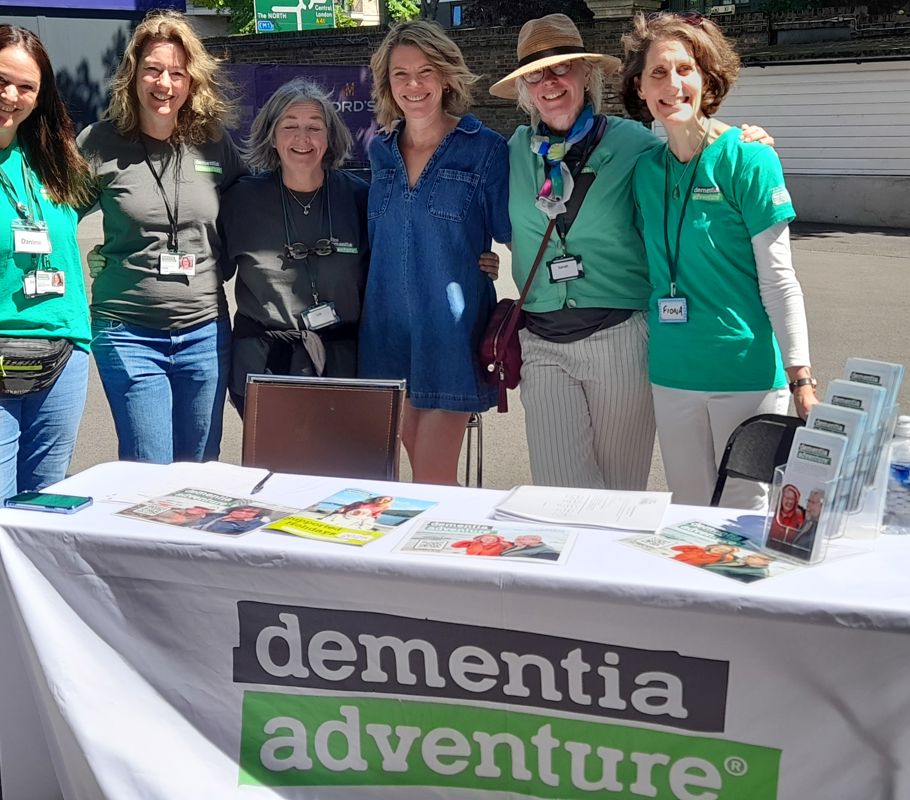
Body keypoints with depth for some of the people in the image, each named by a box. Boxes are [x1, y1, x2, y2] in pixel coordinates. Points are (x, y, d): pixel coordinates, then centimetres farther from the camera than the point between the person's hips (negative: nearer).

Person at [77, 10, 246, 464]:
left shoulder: (214, 143, 3)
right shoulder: (101, 142, -4)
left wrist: (223, 265, 5)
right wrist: (97, 264, -6)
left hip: (205, 332, 3)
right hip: (128, 333, -2)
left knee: (201, 471, 13)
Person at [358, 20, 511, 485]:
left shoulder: (485, 150, -6)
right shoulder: (380, 151, 9)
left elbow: (519, 236, -1)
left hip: (452, 330, -5)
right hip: (388, 328, 5)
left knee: (432, 482, -3)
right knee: (423, 474, 12)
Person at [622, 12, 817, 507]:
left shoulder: (747, 158, -8)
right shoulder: (645, 169, 6)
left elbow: (778, 277, -9)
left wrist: (800, 375, -12)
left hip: (748, 372, -4)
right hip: (671, 374, 4)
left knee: (743, 513, 6)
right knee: (688, 510, 14)